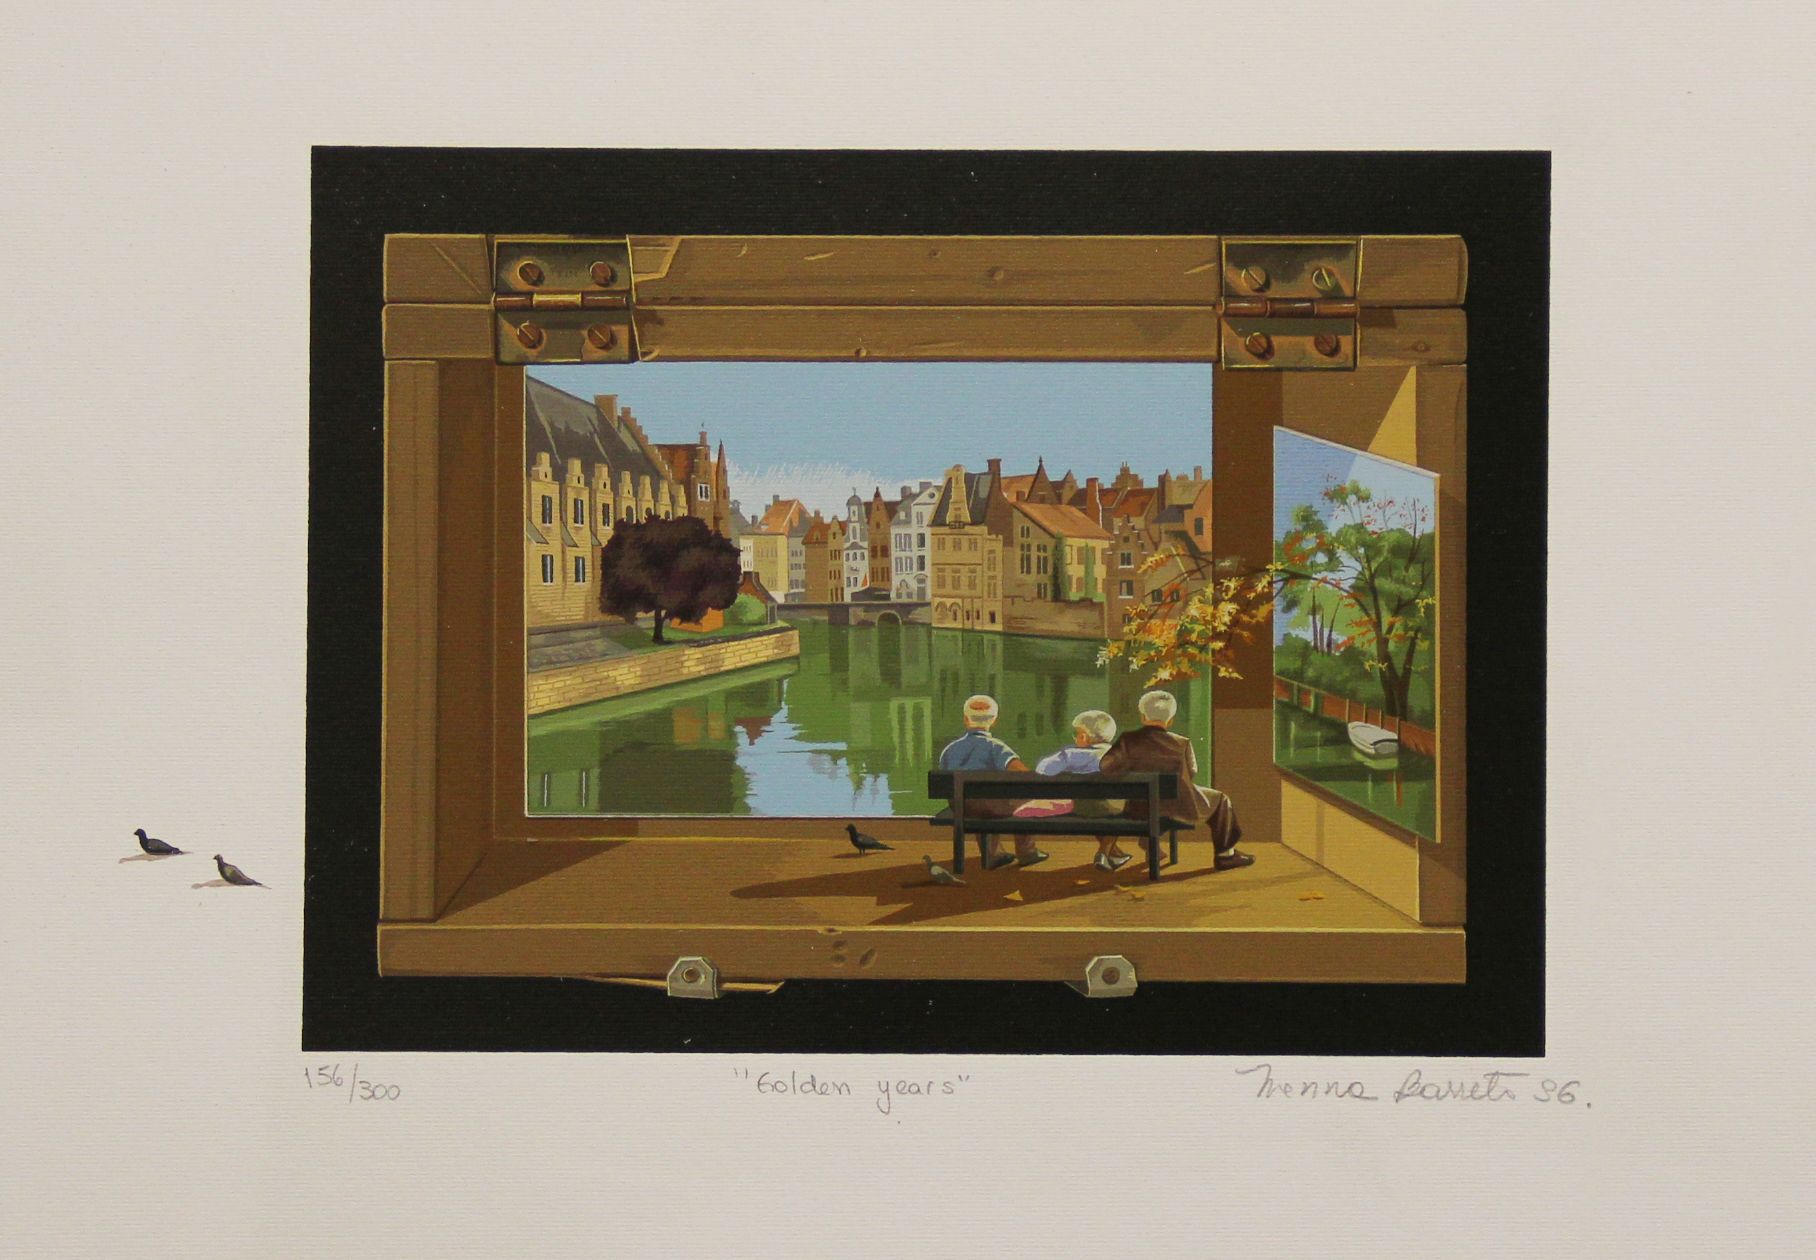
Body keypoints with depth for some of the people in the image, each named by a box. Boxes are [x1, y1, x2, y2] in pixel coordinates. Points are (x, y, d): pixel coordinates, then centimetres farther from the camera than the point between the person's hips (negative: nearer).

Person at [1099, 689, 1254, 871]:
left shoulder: (1128, 740, -13)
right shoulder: (1181, 744, -15)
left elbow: (1105, 767, -8)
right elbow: (1191, 774, -2)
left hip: (1140, 810, 3)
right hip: (1180, 809, -3)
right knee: (1220, 800, 23)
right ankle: (1225, 854, 29)